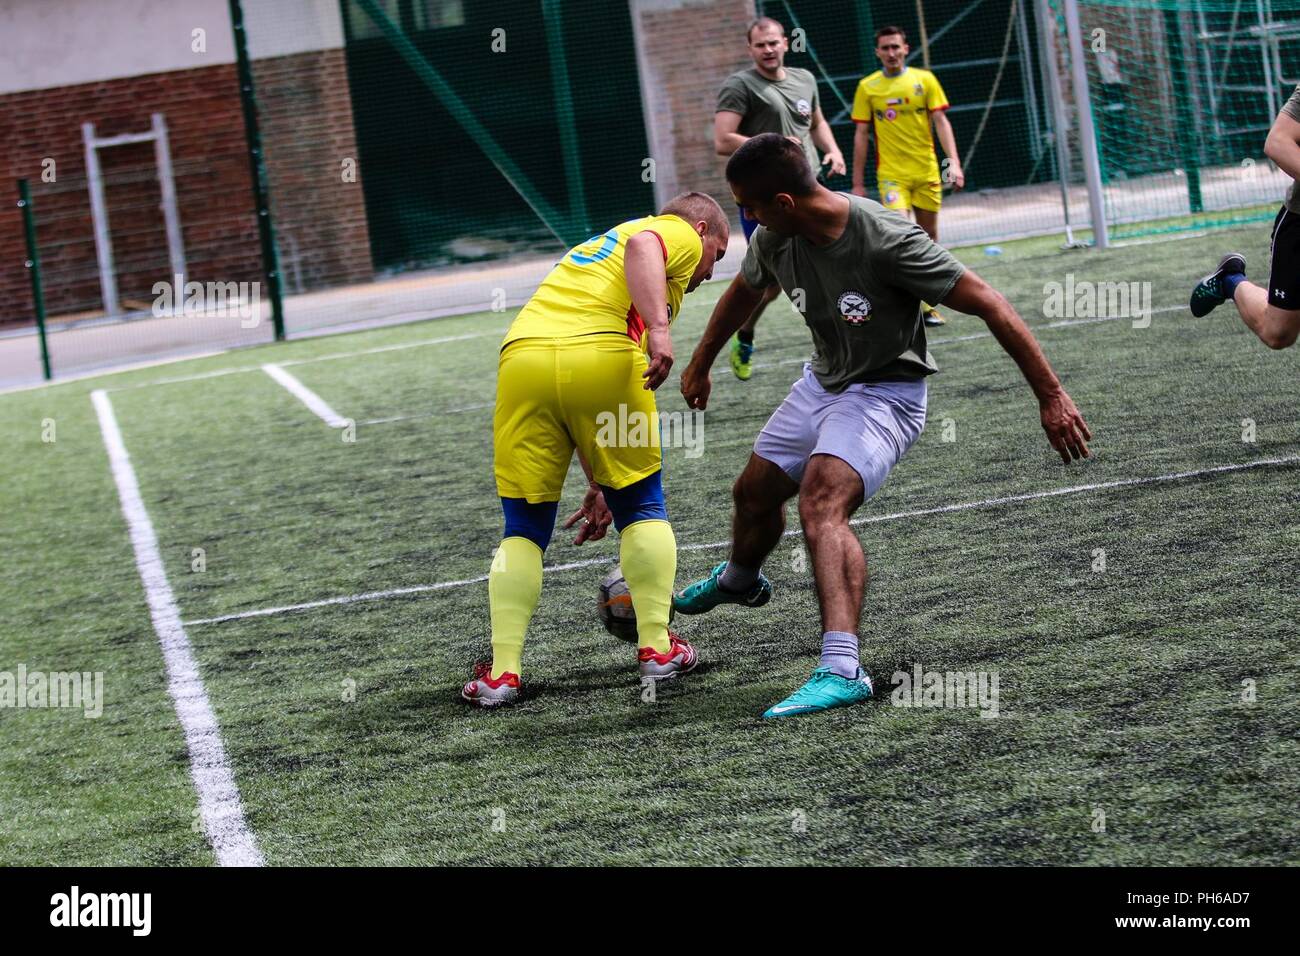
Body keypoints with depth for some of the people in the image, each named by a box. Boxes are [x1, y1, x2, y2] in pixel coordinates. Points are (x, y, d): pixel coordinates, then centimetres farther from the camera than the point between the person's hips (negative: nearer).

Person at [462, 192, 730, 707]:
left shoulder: (599, 247, 41)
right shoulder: (679, 233, 20)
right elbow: (643, 248, -7)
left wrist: (597, 487, 42)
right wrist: (659, 328, -20)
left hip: (521, 356, 6)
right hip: (602, 355, -6)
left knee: (523, 531, 12)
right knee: (643, 508, 15)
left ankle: (502, 671, 5)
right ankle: (656, 646, 14)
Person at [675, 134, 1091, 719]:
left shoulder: (886, 242, -31)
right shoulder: (776, 239, -10)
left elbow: (990, 306, -28)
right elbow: (744, 291, 15)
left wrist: (1050, 397, -28)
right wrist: (700, 364, 27)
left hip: (884, 393, -8)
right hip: (821, 382, 8)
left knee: (821, 504, -31)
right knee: (753, 493, 23)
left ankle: (842, 670, -40)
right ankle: (738, 581, 58)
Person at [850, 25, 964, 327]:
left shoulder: (925, 80, 3)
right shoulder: (867, 87, 1)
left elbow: (941, 123, 1)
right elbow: (861, 136, 4)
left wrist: (954, 162, -11)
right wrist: (857, 184, 2)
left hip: (927, 173, 2)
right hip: (891, 175, -2)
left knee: (929, 239, 8)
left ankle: (929, 306, 20)